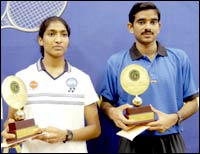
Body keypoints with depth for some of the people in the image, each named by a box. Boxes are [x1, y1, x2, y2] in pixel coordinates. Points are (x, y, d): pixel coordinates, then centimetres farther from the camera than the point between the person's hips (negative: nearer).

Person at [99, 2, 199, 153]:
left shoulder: (179, 58, 2)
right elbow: (105, 102, 5)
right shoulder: (116, 62, -1)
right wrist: (112, 112, -17)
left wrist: (175, 118, -14)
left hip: (170, 141, 1)